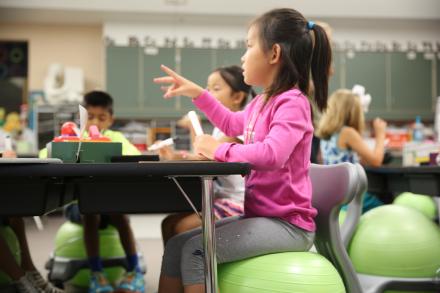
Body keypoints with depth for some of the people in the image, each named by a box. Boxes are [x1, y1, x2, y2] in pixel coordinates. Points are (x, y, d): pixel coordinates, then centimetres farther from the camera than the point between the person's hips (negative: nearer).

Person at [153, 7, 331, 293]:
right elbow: (232, 123, 34)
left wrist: (218, 149, -22)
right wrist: (196, 93, 27)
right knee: (177, 245, 2)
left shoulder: (292, 102, -18)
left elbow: (272, 155, -35)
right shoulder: (261, 103, 12)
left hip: (287, 224, -9)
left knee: (195, 251, -20)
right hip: (259, 215, 9)